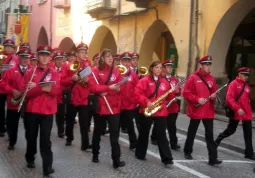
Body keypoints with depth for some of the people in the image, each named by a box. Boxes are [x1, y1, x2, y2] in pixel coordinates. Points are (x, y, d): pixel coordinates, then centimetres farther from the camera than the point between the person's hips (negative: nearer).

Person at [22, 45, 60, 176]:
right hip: (31, 110, 2)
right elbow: (25, 92, -4)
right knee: (31, 137, 13)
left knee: (45, 139, -3)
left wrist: (36, 87, -22)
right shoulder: (29, 73, 3)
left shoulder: (54, 73, 2)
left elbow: (56, 91, -9)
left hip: (47, 111, -1)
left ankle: (47, 166, 0)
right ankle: (30, 159, 34)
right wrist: (43, 88, -21)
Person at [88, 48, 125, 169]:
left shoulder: (116, 71, 6)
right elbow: (93, 87, -14)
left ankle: (116, 161, -3)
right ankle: (95, 155, 33)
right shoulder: (95, 71, -2)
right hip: (100, 106, -1)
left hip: (114, 106, 1)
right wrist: (109, 87, -24)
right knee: (98, 132, 14)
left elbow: (119, 88, 0)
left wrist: (106, 92, -17)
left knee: (114, 134, -4)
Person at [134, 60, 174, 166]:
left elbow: (169, 96, 13)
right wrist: (147, 102, -20)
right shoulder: (144, 80, -4)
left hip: (161, 112, 3)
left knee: (161, 135, 0)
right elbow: (137, 94, -13)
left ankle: (166, 158, -2)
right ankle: (140, 154, 26)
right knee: (144, 133, 11)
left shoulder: (164, 82, 10)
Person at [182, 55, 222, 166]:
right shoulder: (193, 78, -8)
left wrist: (214, 96, -7)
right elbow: (185, 93, -11)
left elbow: (214, 92, 16)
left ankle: (213, 158, -1)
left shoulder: (212, 79, 7)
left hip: (209, 112, 4)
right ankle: (187, 152, 32)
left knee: (210, 134, 0)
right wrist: (197, 99, -20)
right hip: (196, 111, -4)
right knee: (192, 133, 12)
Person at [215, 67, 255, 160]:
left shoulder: (246, 85, 12)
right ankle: (218, 140, 32)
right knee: (231, 130, 7)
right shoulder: (233, 84, -9)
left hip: (246, 113, 6)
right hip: (236, 113, -6)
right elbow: (229, 98, -19)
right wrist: (237, 108, -25)